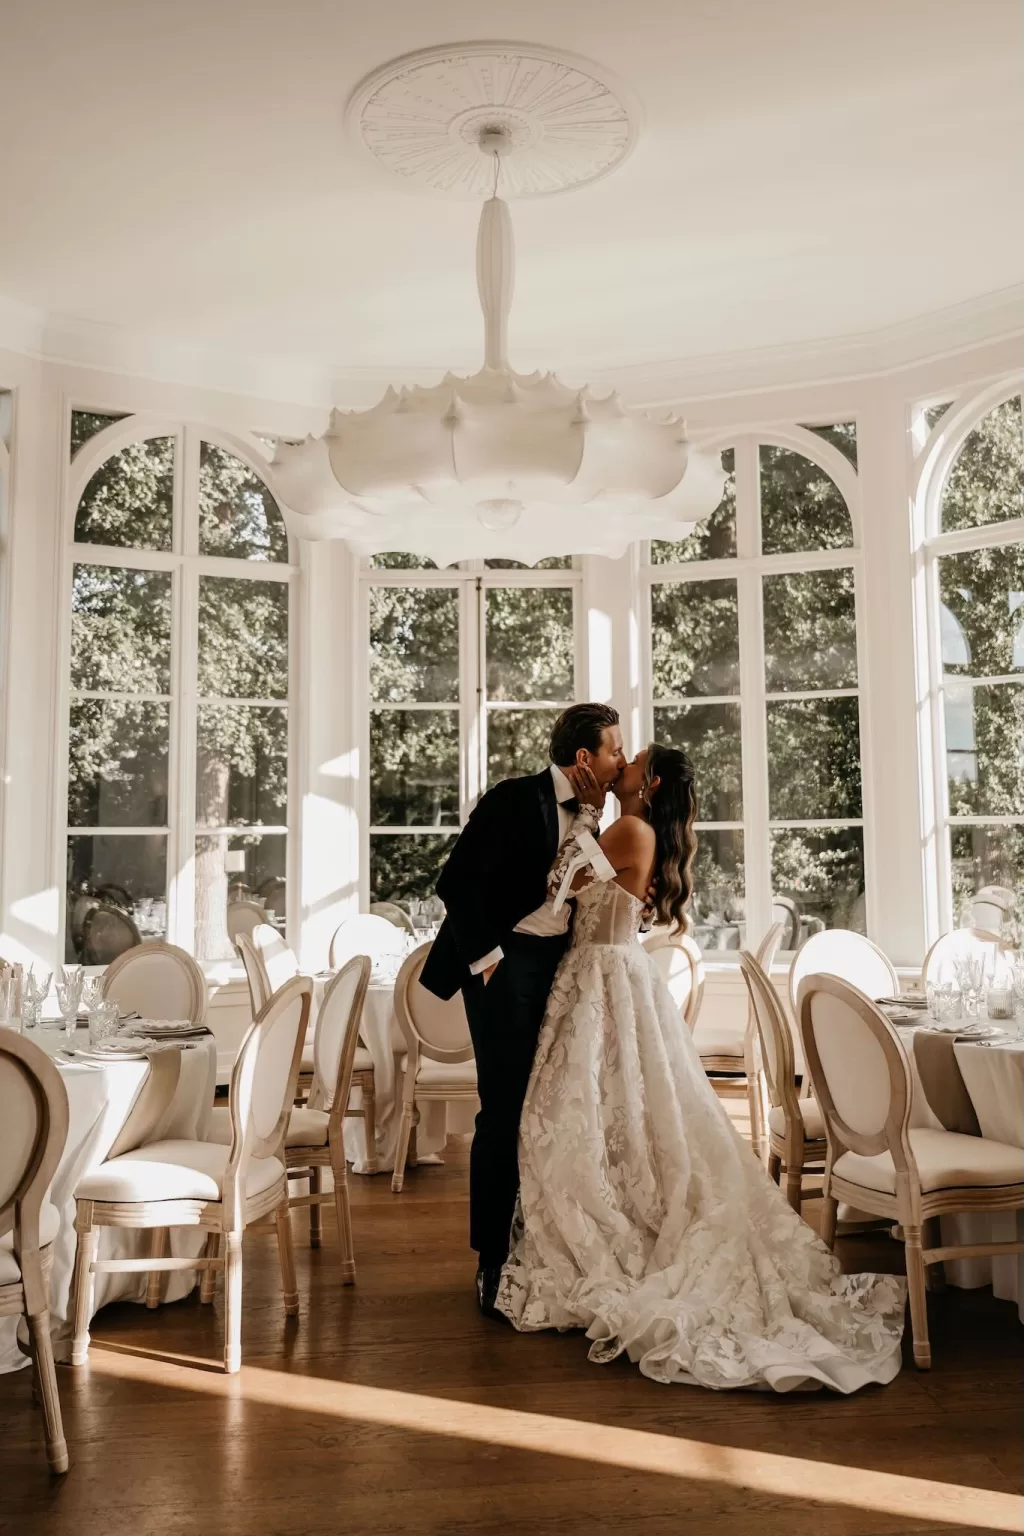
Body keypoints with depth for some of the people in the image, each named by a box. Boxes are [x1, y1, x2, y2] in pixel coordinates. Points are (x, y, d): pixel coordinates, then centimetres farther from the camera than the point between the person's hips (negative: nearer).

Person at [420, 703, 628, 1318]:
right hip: (508, 962, -7)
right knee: (505, 1112, -3)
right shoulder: (515, 799, -15)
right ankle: (494, 1263, 10)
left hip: (562, 963, 7)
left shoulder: (589, 814, 8)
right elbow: (456, 882, -17)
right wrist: (485, 955, -12)